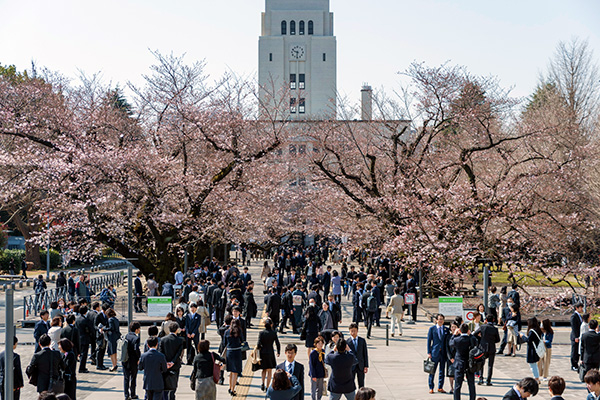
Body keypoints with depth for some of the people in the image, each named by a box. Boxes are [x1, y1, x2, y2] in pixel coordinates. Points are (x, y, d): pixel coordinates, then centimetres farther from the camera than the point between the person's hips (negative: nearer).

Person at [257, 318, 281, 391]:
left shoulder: (261, 333, -7)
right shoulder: (274, 333, -6)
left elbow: (258, 344, -11)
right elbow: (278, 344, -3)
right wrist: (278, 352, 10)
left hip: (262, 352, 1)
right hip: (270, 353, -1)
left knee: (264, 369, 21)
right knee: (269, 371, 9)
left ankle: (263, 383, 4)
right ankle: (267, 387, 7)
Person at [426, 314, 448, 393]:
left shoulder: (446, 329, 8)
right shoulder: (432, 329, 2)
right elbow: (429, 341, 1)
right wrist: (429, 352, -6)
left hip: (443, 353, 3)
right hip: (435, 352, -2)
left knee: (442, 371, 7)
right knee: (432, 371, 0)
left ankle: (440, 387, 16)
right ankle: (431, 388, 9)